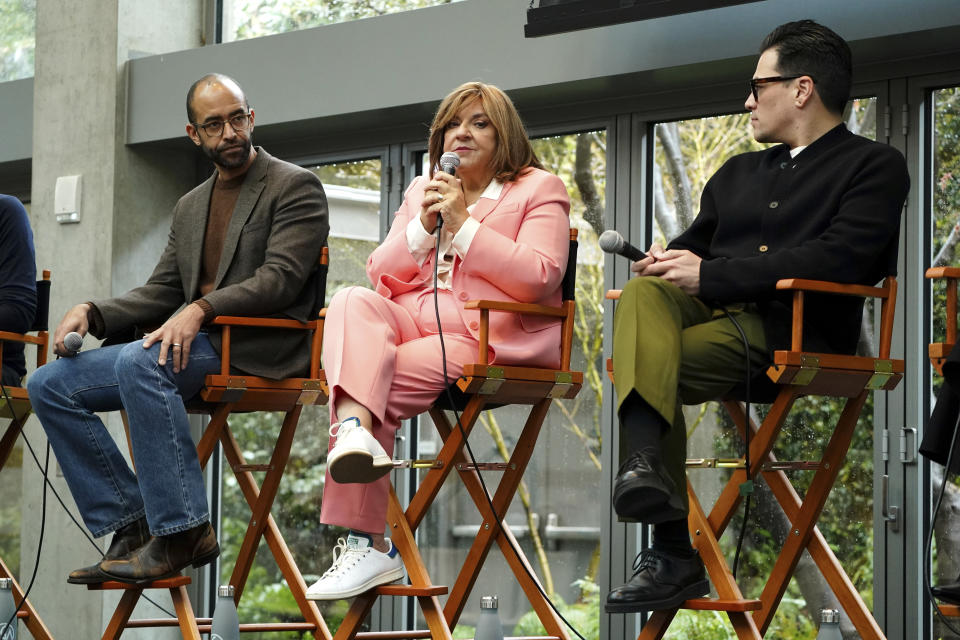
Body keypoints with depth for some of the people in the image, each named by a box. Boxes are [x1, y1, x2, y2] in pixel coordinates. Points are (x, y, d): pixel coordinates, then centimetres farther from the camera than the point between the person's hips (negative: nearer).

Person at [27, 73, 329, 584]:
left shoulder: (295, 187, 1)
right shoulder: (190, 206, 24)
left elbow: (281, 278, -12)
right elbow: (161, 292, 19)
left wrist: (201, 309, -25)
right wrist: (93, 313, 0)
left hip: (256, 347, -8)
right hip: (191, 343, 8)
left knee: (140, 362, -36)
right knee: (48, 384, -5)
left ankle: (182, 533, -31)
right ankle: (132, 527, -11)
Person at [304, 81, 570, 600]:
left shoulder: (539, 189, 9)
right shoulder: (421, 190, 27)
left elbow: (538, 279, -8)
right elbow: (381, 275, 17)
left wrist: (464, 223, -10)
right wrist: (424, 227, -1)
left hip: (489, 336, -5)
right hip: (413, 319, 5)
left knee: (383, 383, -29)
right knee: (352, 302, -29)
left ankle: (365, 541, -34)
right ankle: (355, 433, -52)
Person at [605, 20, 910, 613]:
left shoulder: (874, 165, 7)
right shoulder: (740, 171, 31)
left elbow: (838, 258, -10)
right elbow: (695, 243, 29)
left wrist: (711, 274, -13)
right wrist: (665, 260, 1)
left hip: (794, 326, -6)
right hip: (709, 309, 6)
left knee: (642, 364, -29)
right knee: (643, 293, -29)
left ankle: (673, 554, -32)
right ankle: (645, 466, -48)